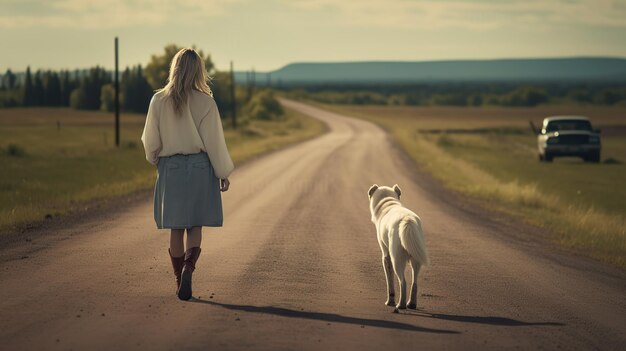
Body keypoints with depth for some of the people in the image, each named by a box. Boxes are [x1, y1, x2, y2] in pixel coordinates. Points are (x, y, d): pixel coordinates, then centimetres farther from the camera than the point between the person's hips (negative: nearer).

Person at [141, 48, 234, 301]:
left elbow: (150, 140, 3)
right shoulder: (205, 102, -9)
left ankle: (179, 280, 11)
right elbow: (213, 141, -6)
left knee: (176, 228, 9)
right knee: (195, 226, 6)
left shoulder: (159, 100, -3)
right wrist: (223, 173, 2)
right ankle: (188, 266, -19)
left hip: (169, 167, 2)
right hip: (200, 166, -1)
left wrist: (154, 159, 24)